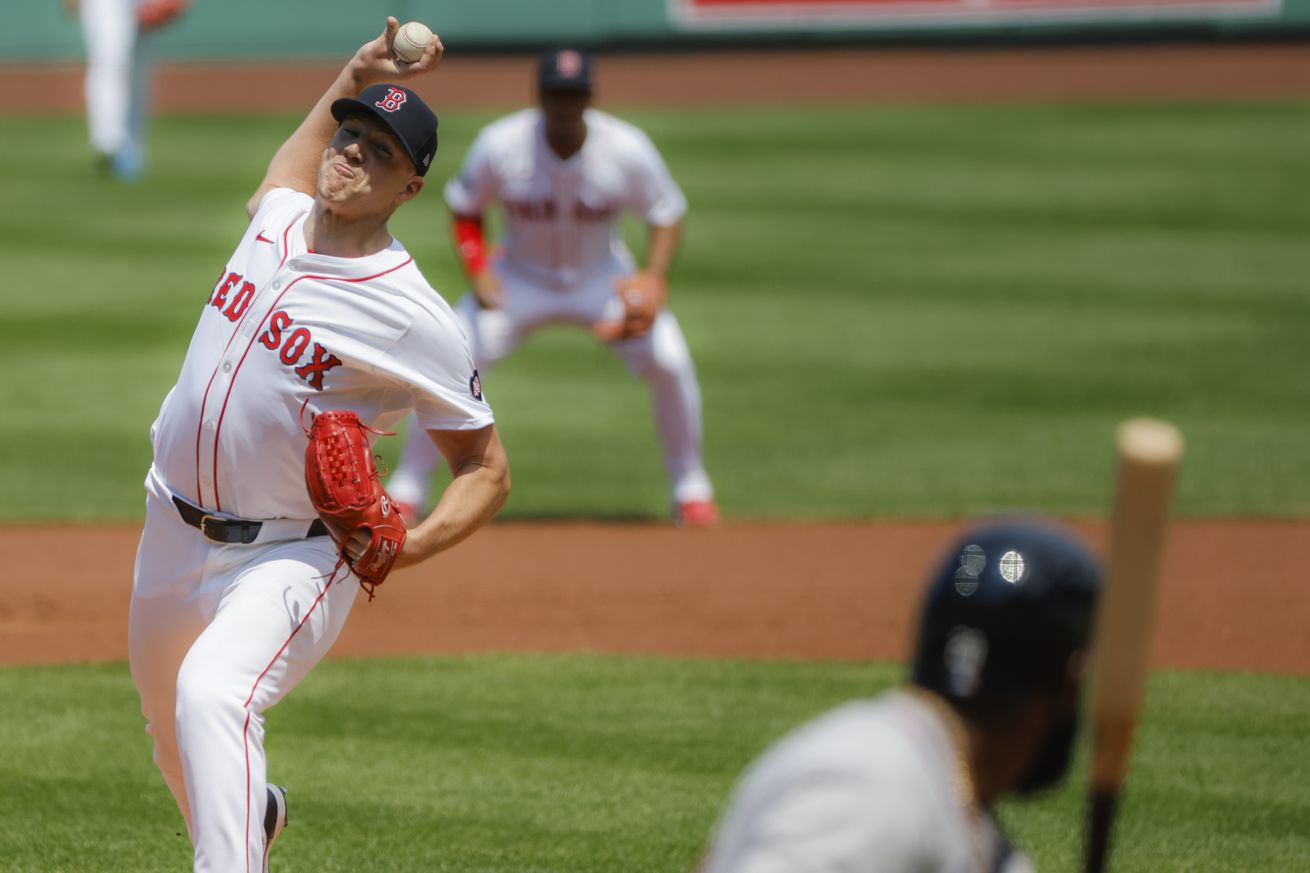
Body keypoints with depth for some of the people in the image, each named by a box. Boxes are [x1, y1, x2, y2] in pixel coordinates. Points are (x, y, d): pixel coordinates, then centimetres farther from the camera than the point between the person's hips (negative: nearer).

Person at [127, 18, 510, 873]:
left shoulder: (416, 319, -18)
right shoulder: (277, 219, 1)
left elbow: (486, 466, -10)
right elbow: (290, 169, 30)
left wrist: (411, 546, -28)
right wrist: (352, 80, 19)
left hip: (288, 560, -7)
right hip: (174, 536, 7)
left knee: (213, 696, -34)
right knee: (171, 723, 25)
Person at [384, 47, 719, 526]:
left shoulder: (628, 149, -21)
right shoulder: (500, 145, -20)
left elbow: (667, 215, -8)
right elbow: (465, 209, -4)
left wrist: (653, 278, -26)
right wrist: (477, 269, -22)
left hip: (603, 281, 0)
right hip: (521, 279, 0)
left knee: (668, 360, -19)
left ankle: (690, 488, 3)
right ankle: (406, 488, 0)